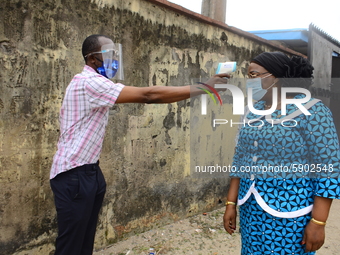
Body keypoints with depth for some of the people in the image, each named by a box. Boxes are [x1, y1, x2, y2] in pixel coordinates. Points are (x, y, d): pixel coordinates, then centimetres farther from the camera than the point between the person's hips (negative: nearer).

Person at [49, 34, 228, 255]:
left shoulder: (95, 84, 16)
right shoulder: (89, 82, -19)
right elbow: (148, 95, -24)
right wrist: (203, 87, -22)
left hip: (89, 171, 10)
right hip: (74, 174, -10)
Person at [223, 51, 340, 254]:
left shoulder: (311, 111, -12)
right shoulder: (253, 112, 5)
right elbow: (240, 160, 9)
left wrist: (318, 222, -15)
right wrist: (231, 203, 7)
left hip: (289, 217, -5)